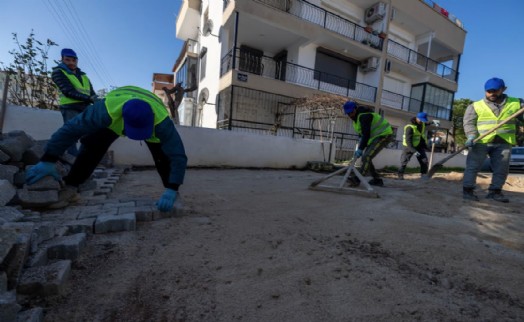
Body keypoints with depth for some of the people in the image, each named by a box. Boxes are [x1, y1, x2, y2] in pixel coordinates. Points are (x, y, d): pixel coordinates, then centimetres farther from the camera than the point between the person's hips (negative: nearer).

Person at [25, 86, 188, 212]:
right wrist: (47, 161, -31)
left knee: (163, 155, -19)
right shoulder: (108, 110, -44)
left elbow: (178, 156, -47)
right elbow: (71, 128, -32)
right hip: (114, 116, 2)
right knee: (91, 147, -11)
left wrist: (171, 191, -55)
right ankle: (69, 186, 9)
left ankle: (170, 198, -4)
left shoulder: (161, 121, -47)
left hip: (151, 120, -1)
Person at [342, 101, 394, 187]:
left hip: (383, 135, -10)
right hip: (374, 137, 10)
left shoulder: (364, 116, -23)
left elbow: (366, 134, -28)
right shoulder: (356, 117, 8)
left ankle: (356, 179, -31)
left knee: (366, 156, -24)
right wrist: (359, 145, 0)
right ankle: (377, 179, 15)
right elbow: (362, 133, 13)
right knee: (365, 157, 6)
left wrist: (360, 149, -28)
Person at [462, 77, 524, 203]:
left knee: (501, 169, 8)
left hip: (503, 142, 3)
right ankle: (468, 190, 0)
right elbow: (469, 122, -2)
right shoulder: (475, 106, 5)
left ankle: (495, 191, 19)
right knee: (473, 166, -4)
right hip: (480, 142, -3)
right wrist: (471, 136, -17)